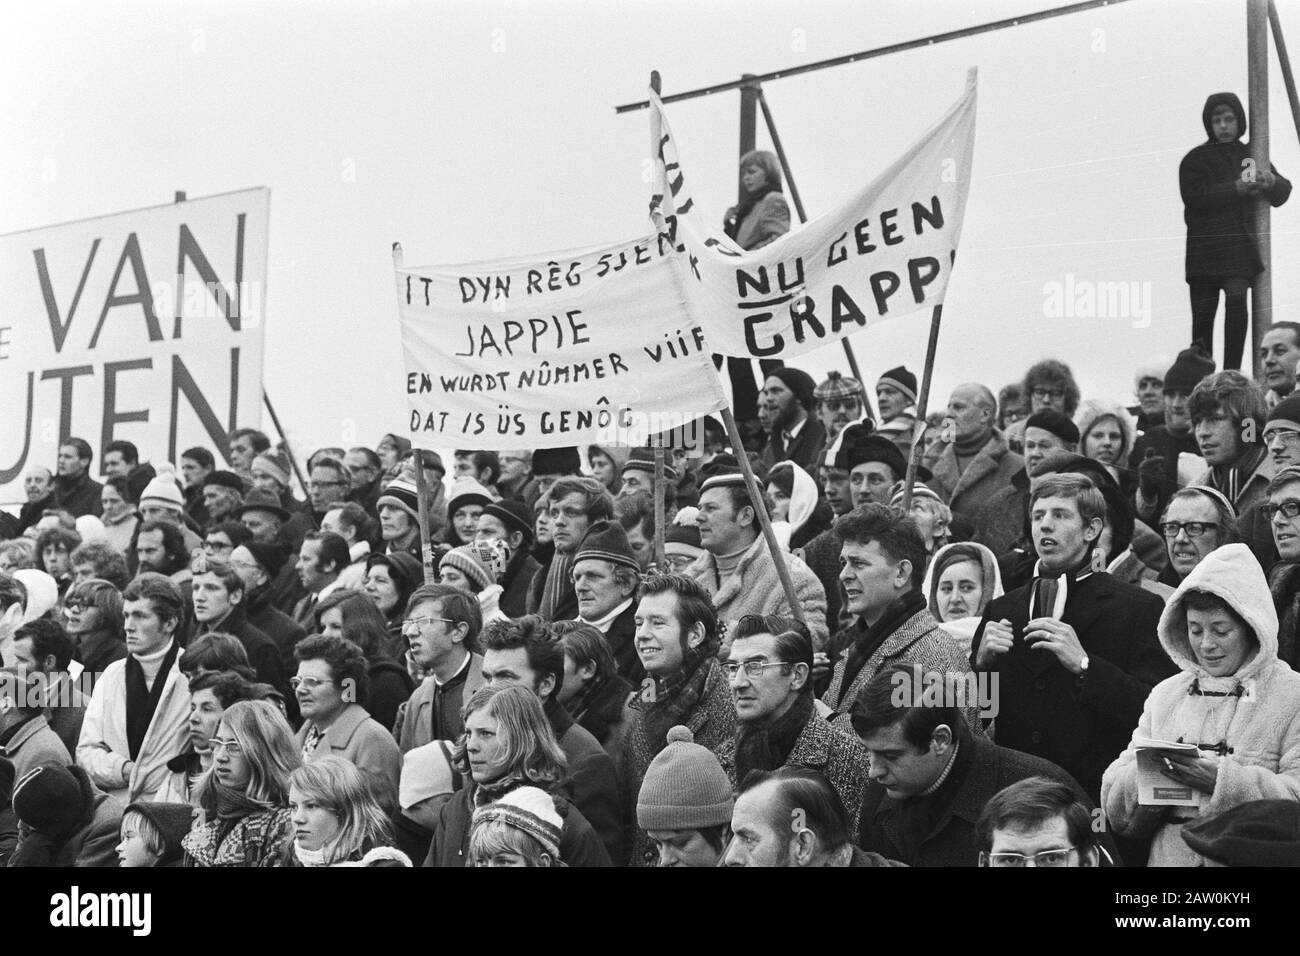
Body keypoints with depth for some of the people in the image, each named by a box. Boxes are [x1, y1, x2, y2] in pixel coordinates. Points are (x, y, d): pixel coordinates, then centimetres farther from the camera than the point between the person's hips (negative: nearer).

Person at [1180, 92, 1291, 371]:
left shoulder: (1251, 156, 16)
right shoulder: (1195, 159, 5)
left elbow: (1282, 193, 14)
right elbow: (1195, 196, -11)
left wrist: (1271, 182, -10)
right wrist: (1237, 188, -18)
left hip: (1240, 247, 1)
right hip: (1205, 249, -1)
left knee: (1237, 300, -18)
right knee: (1203, 313, 0)